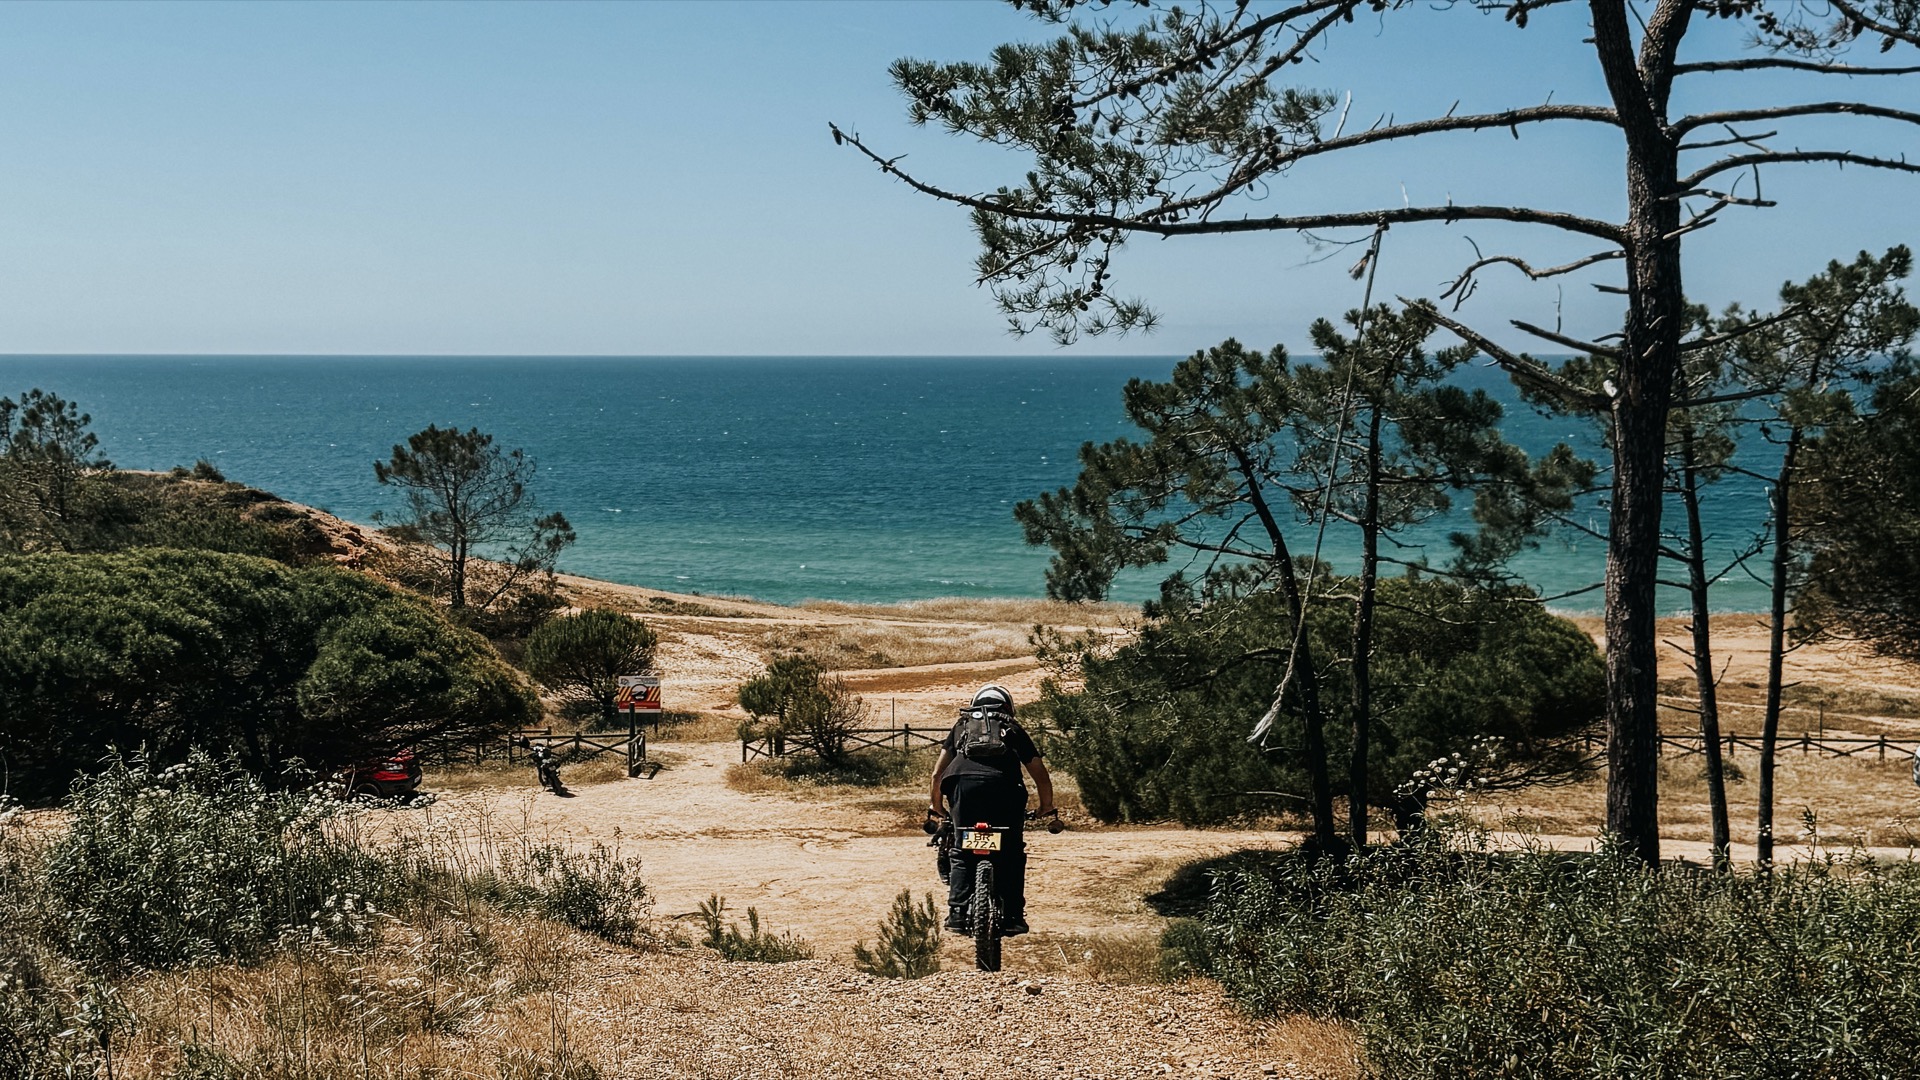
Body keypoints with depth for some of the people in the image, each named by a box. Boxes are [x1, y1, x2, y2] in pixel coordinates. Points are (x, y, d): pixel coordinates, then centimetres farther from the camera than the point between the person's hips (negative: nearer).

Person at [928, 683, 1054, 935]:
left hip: (963, 782, 1)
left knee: (961, 853, 10)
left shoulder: (961, 725, 31)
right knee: (1011, 854, 9)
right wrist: (1047, 808, 41)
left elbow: (938, 773, 27)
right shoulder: (1014, 729, 30)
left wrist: (935, 806, 39)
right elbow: (1040, 774, 28)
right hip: (1003, 787, -1)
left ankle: (958, 912, -2)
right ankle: (1012, 916, 3)